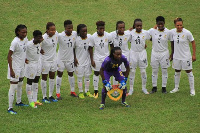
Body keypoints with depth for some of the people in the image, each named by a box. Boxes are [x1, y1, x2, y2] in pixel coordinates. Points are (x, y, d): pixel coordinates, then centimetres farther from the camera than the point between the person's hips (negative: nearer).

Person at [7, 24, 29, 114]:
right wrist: (11, 70, -24)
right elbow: (9, 56, -22)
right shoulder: (15, 42, -24)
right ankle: (10, 108, -1)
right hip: (15, 67, -8)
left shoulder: (25, 39, -1)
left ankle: (18, 102, 43)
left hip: (22, 66, 8)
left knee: (20, 84, 23)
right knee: (13, 86, -6)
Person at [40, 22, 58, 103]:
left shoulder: (56, 34, -7)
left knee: (52, 77, 14)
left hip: (53, 59, 6)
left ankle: (51, 96, 25)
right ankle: (44, 97, 16)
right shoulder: (43, 38, -26)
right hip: (45, 60, -6)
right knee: (44, 78, 6)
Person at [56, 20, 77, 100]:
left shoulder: (74, 34, -7)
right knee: (59, 74, 2)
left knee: (71, 74, 15)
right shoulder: (60, 36, -20)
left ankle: (72, 91, 28)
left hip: (70, 58, 4)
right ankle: (58, 93, 8)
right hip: (61, 58, -4)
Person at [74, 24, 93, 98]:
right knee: (80, 77, 5)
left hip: (87, 60, 3)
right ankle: (80, 92, 15)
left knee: (87, 76, 11)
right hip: (79, 61, -3)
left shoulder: (89, 37, -6)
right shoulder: (76, 39, -16)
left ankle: (87, 91, 23)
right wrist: (75, 58, -7)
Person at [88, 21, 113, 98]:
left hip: (106, 57, 1)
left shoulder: (108, 36, -12)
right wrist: (92, 60, -7)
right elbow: (90, 48, -5)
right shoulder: (93, 37, -14)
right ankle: (96, 91, 13)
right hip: (97, 58, -1)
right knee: (96, 73, 5)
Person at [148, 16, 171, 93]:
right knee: (154, 71, 8)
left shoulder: (168, 32, -8)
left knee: (164, 71, 4)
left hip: (164, 53, -1)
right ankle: (154, 87, 17)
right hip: (155, 53, 1)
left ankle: (164, 87, 14)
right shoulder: (152, 31, -6)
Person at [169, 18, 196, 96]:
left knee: (189, 72, 3)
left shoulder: (187, 33, -17)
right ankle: (176, 87, 33)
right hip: (176, 56, 4)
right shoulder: (172, 32, -6)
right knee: (177, 71, 16)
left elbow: (193, 43, -7)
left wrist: (194, 55, -8)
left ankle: (192, 89, 13)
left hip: (186, 56, -4)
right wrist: (172, 53, 15)